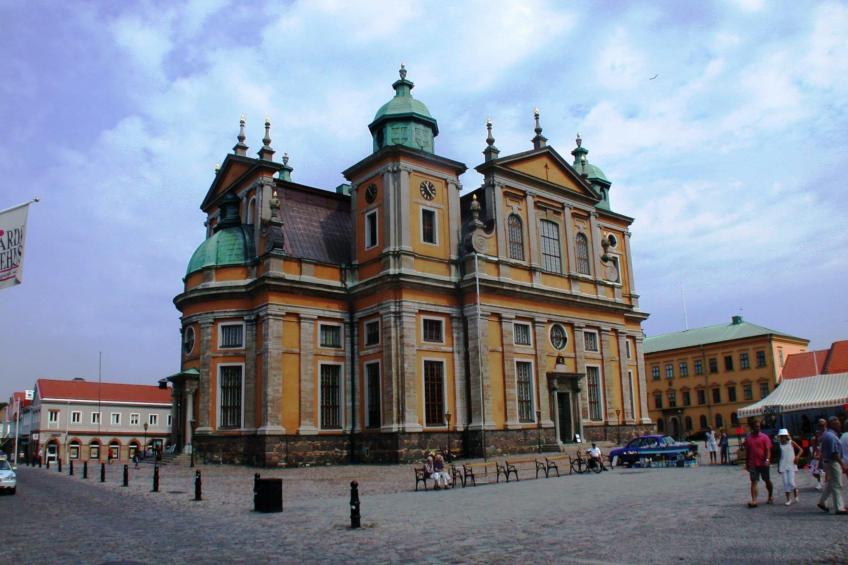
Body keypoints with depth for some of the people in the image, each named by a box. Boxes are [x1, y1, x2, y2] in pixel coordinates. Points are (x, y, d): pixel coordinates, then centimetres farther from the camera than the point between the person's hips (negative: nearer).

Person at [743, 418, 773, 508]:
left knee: (767, 481, 13)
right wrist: (746, 463, 12)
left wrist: (767, 460, -24)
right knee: (753, 482, -5)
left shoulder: (764, 437, -3)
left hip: (763, 463, -1)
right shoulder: (748, 438, 5)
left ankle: (770, 497, 34)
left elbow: (768, 450, -9)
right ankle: (754, 501, -9)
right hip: (753, 464, 1)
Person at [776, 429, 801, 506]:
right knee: (785, 483, 0)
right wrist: (778, 467, 12)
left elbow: (800, 449, 2)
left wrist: (797, 457, -15)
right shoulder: (780, 445, 5)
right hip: (783, 466, 3)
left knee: (791, 482, -9)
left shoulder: (791, 443, -2)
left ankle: (796, 494, 19)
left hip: (791, 465, -3)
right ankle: (788, 499, 8)